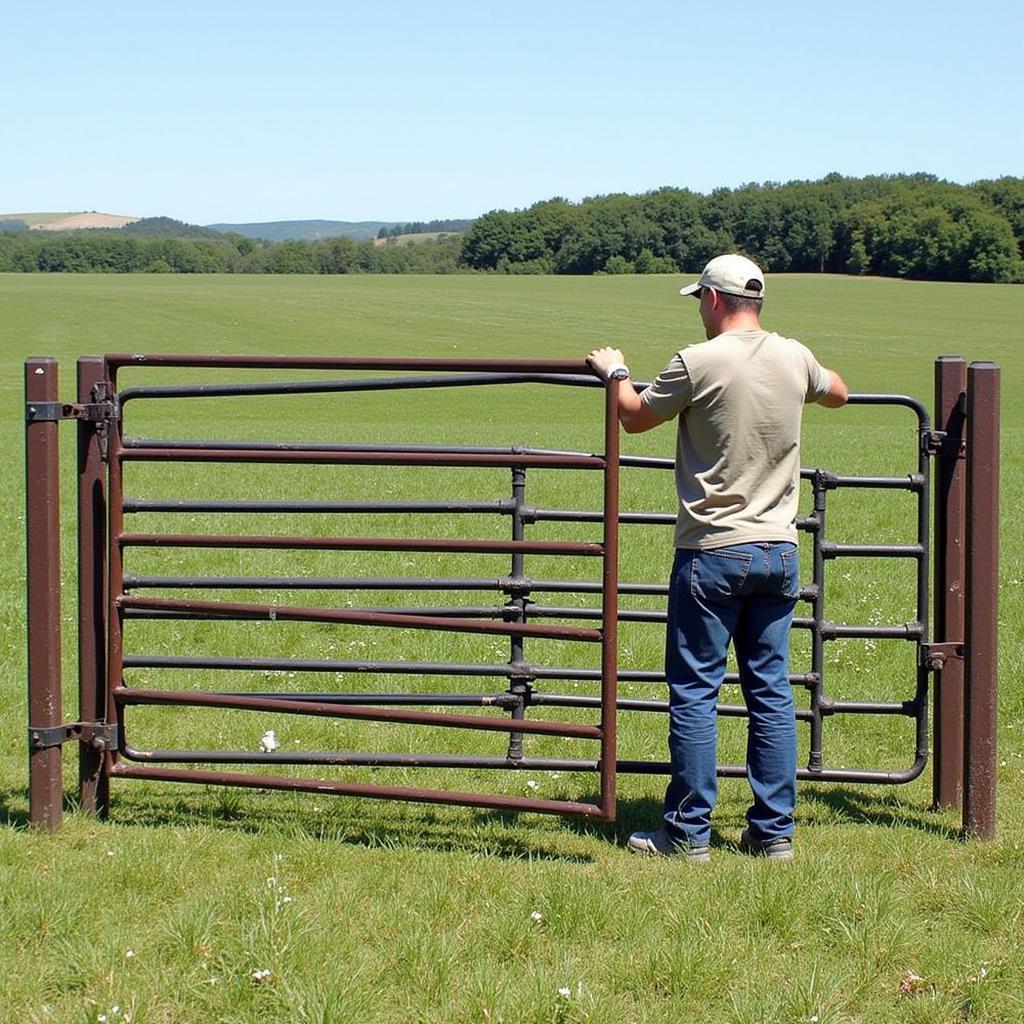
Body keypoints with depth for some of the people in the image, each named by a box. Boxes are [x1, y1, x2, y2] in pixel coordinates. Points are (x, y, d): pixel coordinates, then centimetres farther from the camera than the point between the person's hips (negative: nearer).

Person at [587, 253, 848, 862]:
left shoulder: (699, 363, -11)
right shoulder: (796, 359, 4)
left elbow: (634, 418, 4)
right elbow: (837, 394, 27)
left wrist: (616, 372, 23)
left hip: (712, 553, -5)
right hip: (780, 550, 5)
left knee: (694, 692, 2)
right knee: (772, 691, 9)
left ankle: (689, 833, 5)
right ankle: (775, 831, 12)